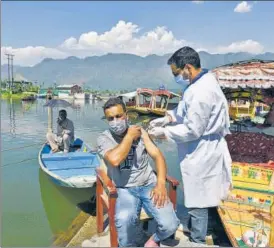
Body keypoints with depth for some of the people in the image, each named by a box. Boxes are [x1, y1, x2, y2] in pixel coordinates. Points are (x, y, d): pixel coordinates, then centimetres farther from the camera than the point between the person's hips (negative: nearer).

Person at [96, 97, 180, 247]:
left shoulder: (140, 131, 5)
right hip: (125, 189, -2)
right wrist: (130, 136, -12)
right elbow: (115, 159, -24)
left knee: (170, 225, -19)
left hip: (149, 185, 2)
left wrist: (161, 183, -15)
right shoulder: (103, 138, -3)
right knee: (124, 221, -34)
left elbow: (157, 156, 0)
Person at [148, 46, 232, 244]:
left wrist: (164, 132, -14)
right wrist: (168, 117, 3)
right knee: (195, 197, 27)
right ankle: (193, 227, 47)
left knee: (197, 201, 7)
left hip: (201, 154, -10)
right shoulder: (203, 80, 4)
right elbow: (190, 112, 14)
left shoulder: (201, 92, -28)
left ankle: (198, 240, 25)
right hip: (201, 151, 10)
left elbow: (192, 130, -25)